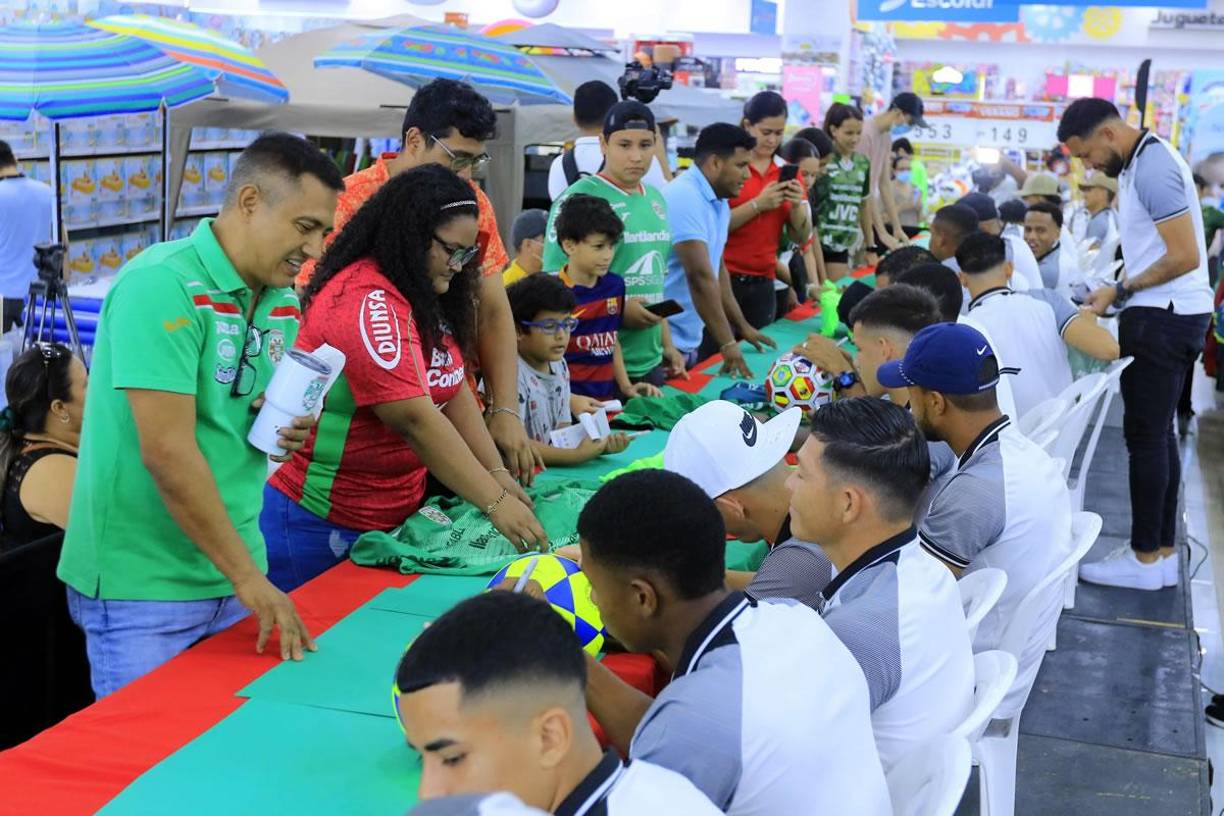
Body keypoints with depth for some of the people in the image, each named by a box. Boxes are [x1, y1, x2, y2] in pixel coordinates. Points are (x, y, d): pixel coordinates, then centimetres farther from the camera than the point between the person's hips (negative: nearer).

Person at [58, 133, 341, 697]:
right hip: (143, 588, -7)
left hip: (233, 575, 7)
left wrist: (285, 428, -5)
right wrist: (250, 578, -20)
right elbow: (167, 452, -23)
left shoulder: (284, 301, 5)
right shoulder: (162, 285, -18)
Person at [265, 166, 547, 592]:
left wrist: (497, 474, -5)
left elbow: (455, 392, 6)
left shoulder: (426, 298, 7)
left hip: (392, 519, 9)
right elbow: (416, 420, -27)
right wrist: (496, 503, -26)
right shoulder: (367, 301, -22)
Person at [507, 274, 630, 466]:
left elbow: (562, 430, 13)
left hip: (550, 468, 8)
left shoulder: (559, 366, 10)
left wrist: (600, 444, -4)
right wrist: (576, 455, -21)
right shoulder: (513, 375, -14)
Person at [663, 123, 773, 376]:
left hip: (691, 337, 9)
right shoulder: (685, 198, -20)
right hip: (665, 342, -9)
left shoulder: (719, 202, 9)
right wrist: (728, 343, -25)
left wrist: (742, 326, 20)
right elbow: (700, 276, -25)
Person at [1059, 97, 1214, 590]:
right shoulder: (1142, 162, 13)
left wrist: (1120, 292, -13)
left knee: (1145, 436, -4)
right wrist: (1119, 292, 7)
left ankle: (1145, 559, 4)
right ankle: (1162, 552, 20)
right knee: (1157, 434, 13)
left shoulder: (1152, 168, -19)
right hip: (1165, 315, 10)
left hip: (1163, 318, -10)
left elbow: (1185, 257, -22)